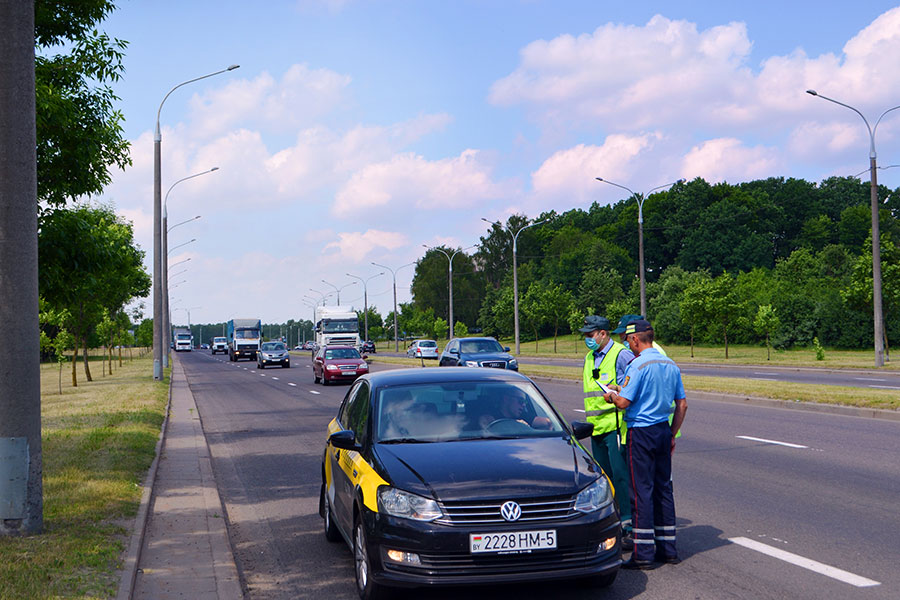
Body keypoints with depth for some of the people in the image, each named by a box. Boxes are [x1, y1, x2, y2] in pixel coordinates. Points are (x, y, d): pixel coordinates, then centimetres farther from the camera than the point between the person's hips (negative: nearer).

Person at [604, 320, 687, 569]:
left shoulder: (638, 365, -15)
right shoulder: (671, 365, 9)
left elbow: (624, 402, -18)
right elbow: (682, 404, 12)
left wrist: (612, 395, 4)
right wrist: (672, 434, 19)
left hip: (641, 432, -7)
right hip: (663, 429, 7)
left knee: (642, 491, -4)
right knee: (663, 488, 13)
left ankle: (644, 553, -3)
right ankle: (668, 548, 18)